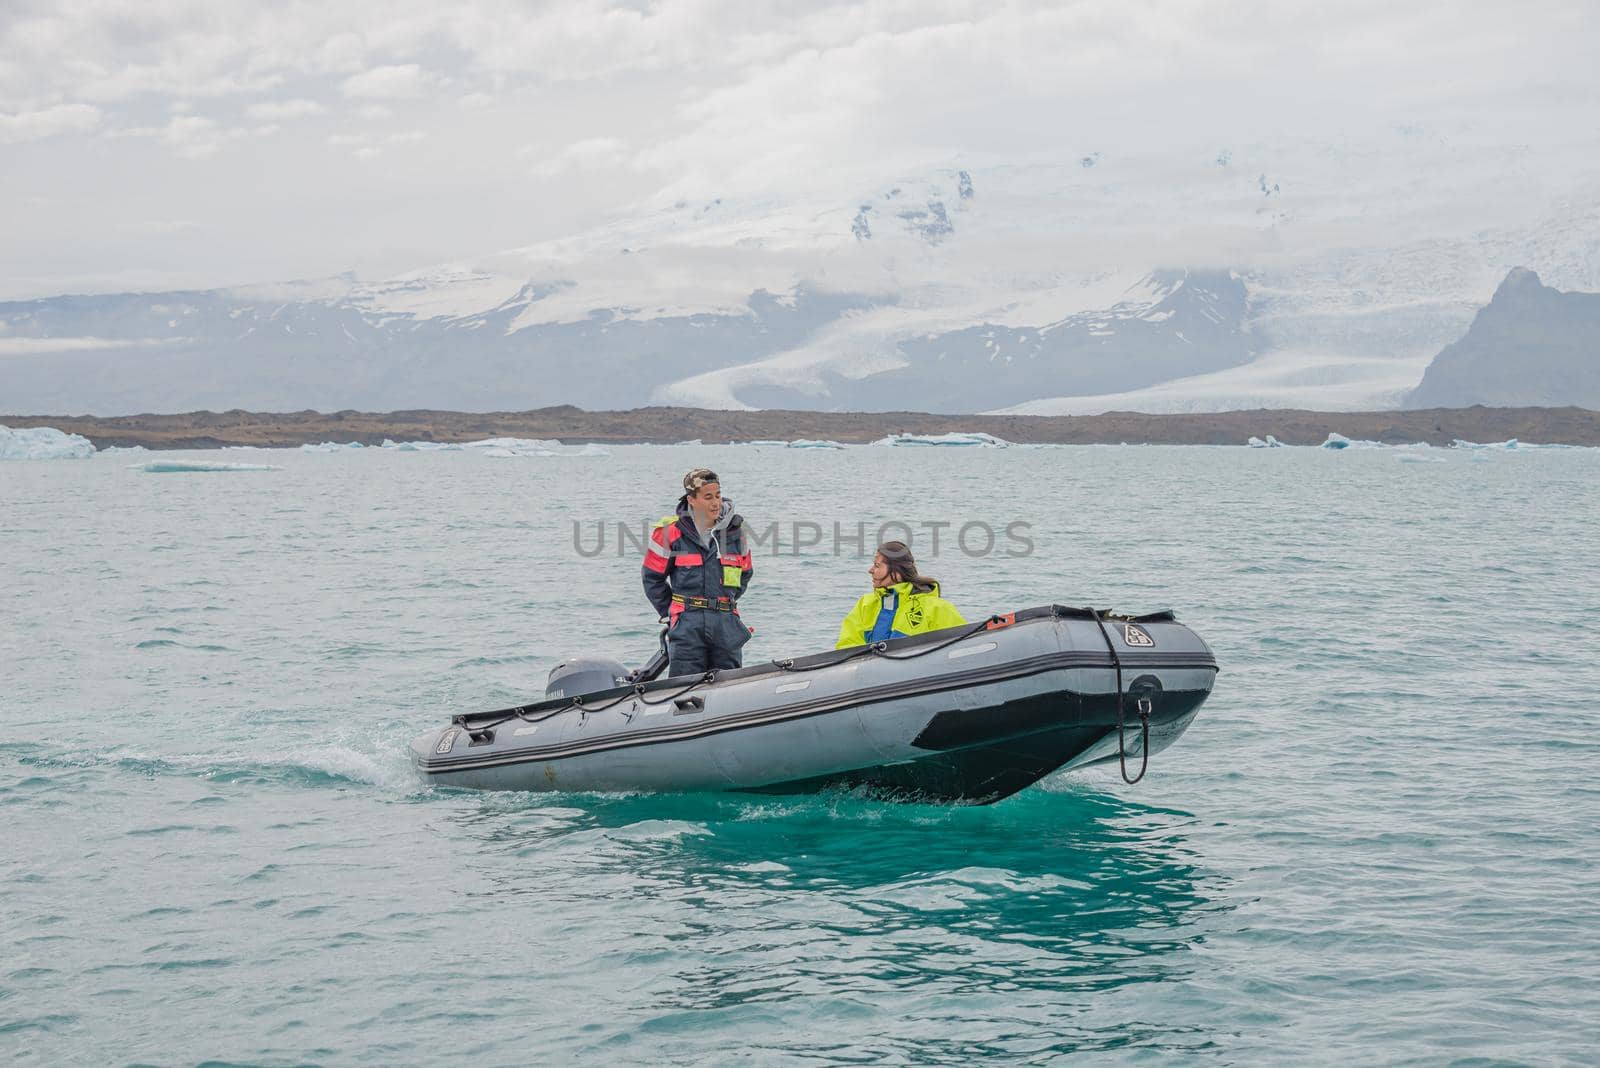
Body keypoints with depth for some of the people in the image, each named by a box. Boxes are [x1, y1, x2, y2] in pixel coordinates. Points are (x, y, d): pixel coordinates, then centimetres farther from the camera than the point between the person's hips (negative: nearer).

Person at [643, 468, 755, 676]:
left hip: (727, 622, 3)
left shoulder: (734, 530, 6)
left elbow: (745, 573, 20)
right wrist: (671, 614, 6)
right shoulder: (671, 532, -4)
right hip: (687, 626, -3)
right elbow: (653, 578, 5)